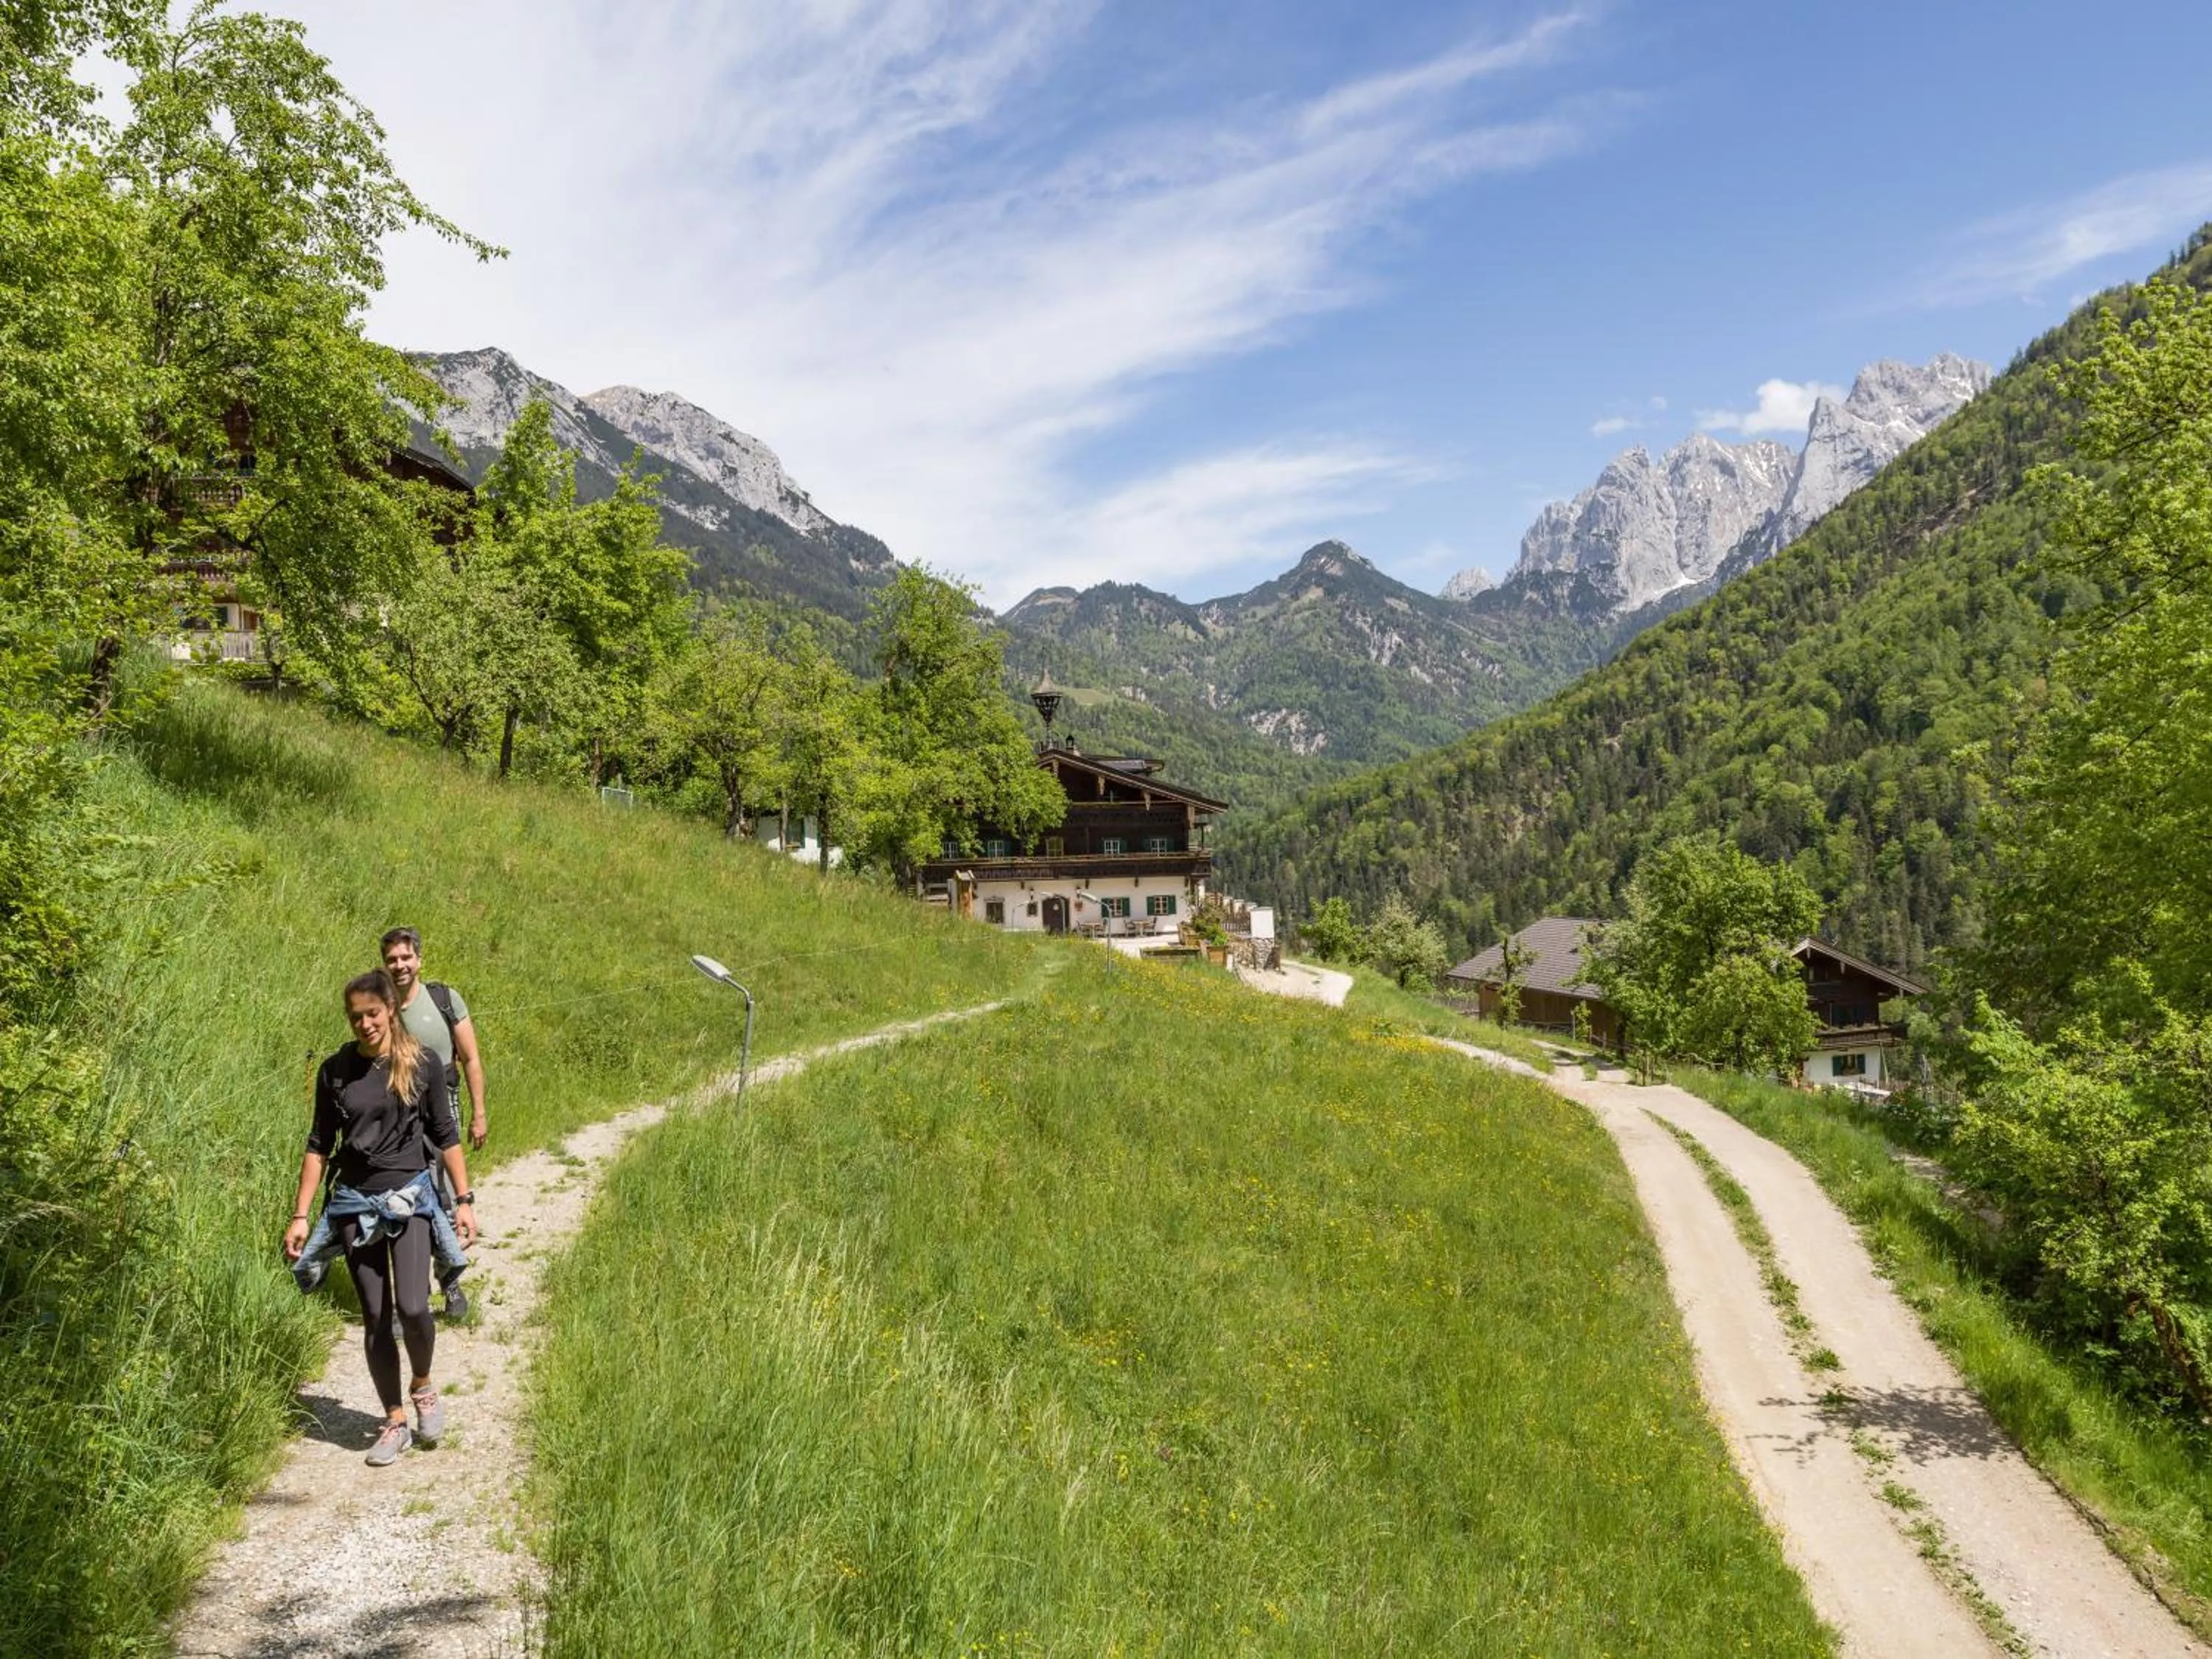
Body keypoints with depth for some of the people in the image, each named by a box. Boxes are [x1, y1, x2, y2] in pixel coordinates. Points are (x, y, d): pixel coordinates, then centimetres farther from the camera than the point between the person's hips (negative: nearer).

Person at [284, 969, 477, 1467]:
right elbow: (318, 1144, 6)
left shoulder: (422, 1064, -4)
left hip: (408, 1196, -2)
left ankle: (422, 1385, 15)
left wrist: (464, 1200, -1)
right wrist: (300, 1215, 3)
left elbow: (446, 1135, 2)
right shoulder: (335, 1070, 1)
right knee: (375, 1318, 5)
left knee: (412, 1307, -15)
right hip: (354, 1201, 2)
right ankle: (395, 1421, 17)